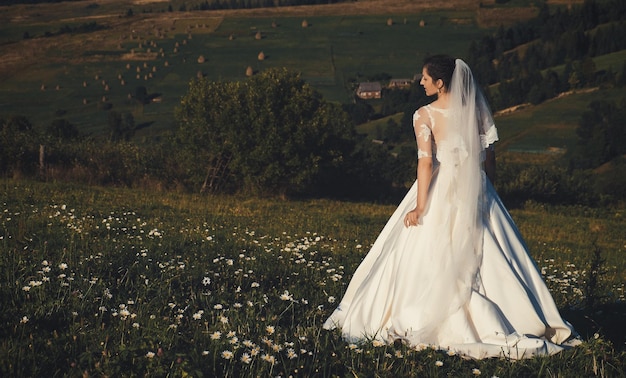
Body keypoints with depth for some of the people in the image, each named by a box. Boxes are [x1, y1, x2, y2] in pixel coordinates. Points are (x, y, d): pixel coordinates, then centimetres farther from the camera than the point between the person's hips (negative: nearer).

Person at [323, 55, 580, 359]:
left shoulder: (425, 115, -10)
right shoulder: (477, 111, 2)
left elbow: (426, 162, -16)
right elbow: (489, 158, 7)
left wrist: (420, 207, -14)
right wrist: (487, 193, 19)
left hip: (441, 193, -3)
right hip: (476, 194, 4)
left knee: (429, 259, 5)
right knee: (488, 260, 9)